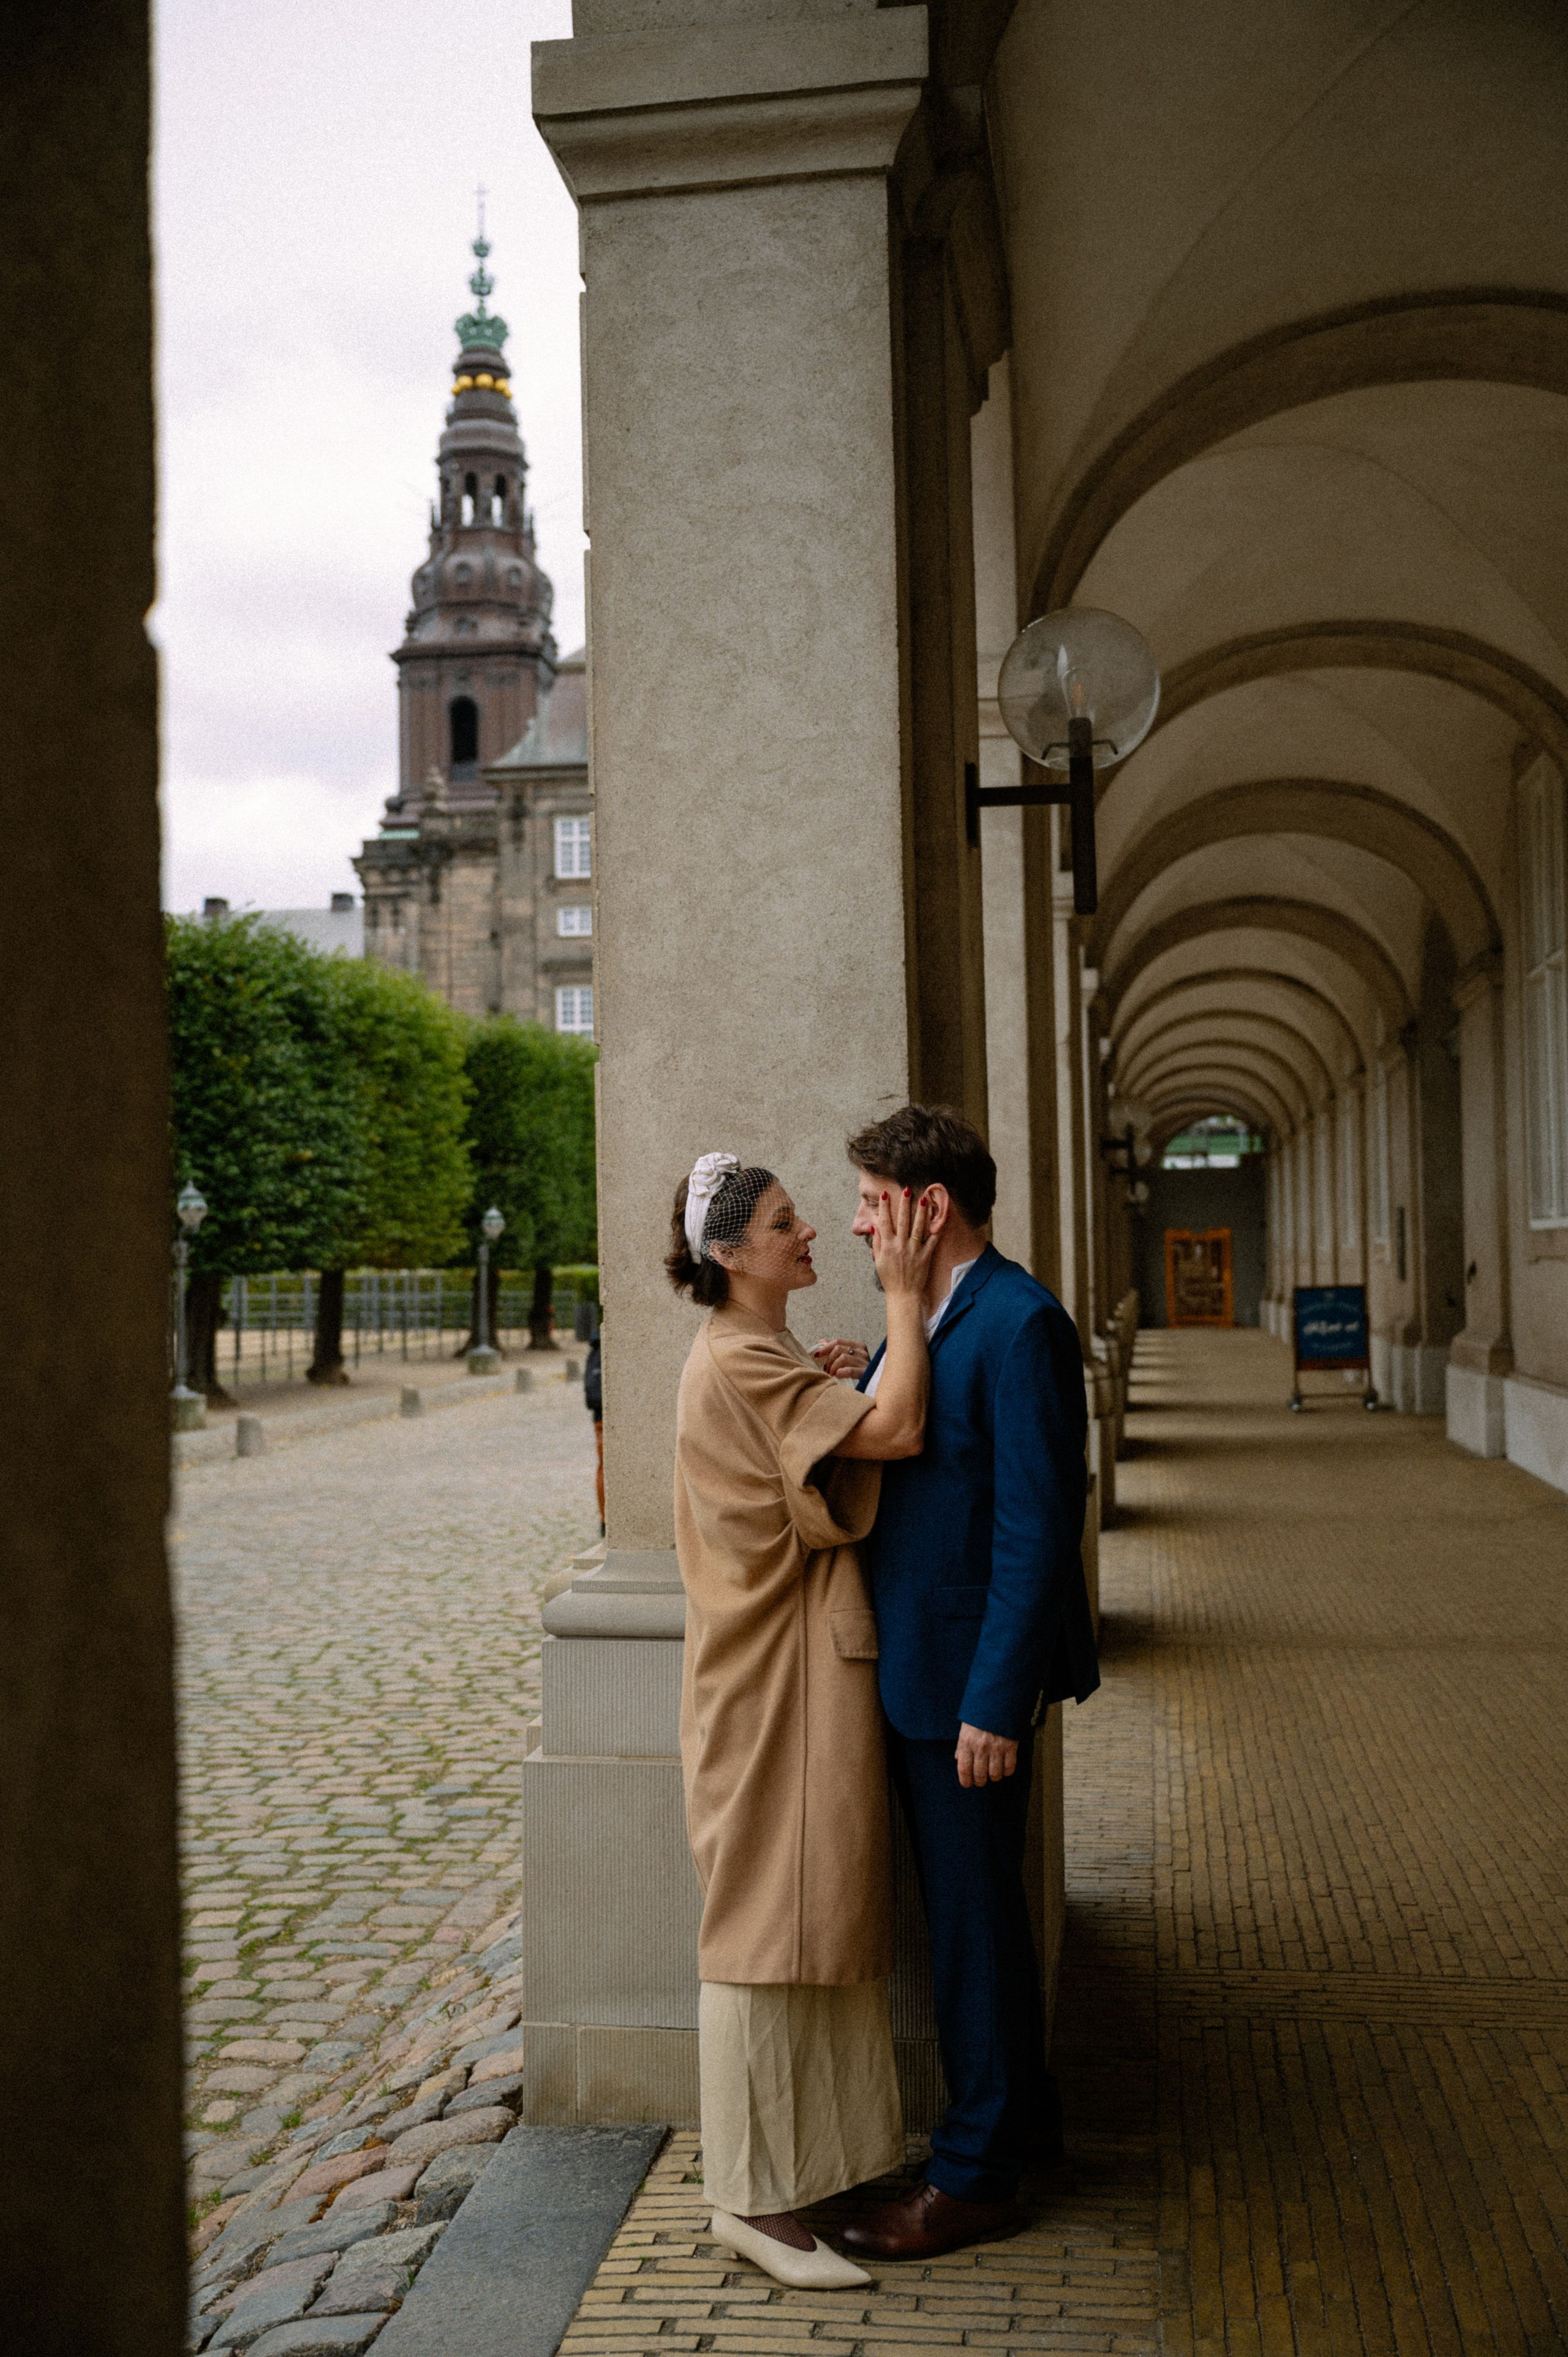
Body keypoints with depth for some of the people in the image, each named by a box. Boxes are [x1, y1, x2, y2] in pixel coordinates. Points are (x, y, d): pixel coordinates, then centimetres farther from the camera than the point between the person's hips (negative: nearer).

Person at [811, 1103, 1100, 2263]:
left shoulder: (1020, 1323, -19)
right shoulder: (930, 1321, 12)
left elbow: (1038, 1526, -22)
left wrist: (995, 1702, -22)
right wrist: (868, 1385, 1)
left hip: (971, 1677, -9)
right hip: (917, 1669, 9)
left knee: (973, 1917, 3)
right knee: (970, 1907, 20)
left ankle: (977, 2178, 17)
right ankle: (1021, 2112, 37)